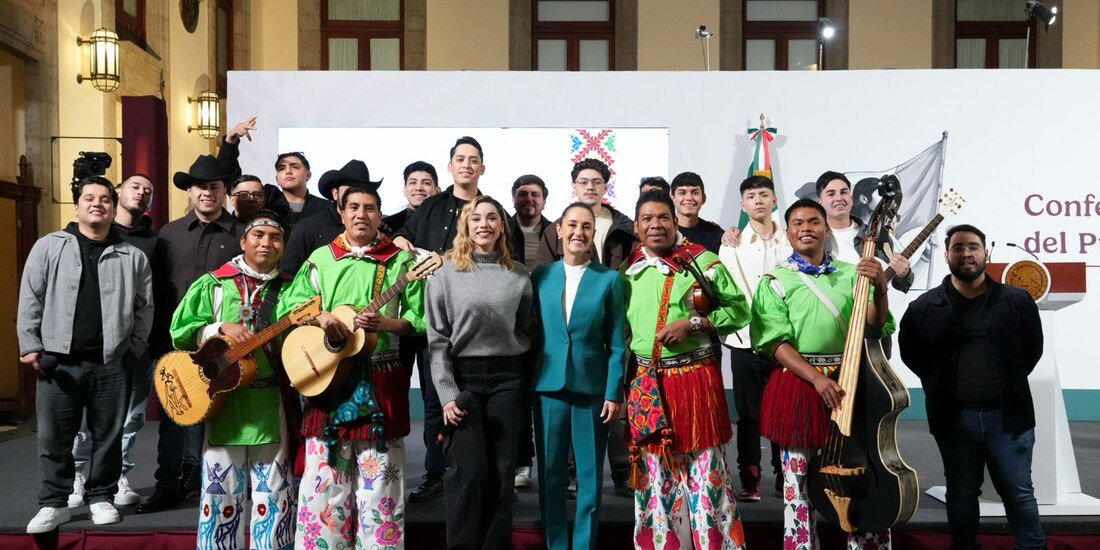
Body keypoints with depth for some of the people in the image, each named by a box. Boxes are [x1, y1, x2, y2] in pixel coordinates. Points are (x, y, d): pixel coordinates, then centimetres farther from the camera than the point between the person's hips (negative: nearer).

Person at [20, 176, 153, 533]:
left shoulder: (132, 256, 7)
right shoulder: (48, 246, 5)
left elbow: (144, 308, 8)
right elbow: (31, 300, 4)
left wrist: (134, 349, 2)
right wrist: (31, 346, -2)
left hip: (112, 362, 1)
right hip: (58, 359, 0)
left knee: (108, 435, 8)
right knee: (54, 436, 5)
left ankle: (101, 497, 21)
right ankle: (54, 503, 17)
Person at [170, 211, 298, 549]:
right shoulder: (214, 284, 5)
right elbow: (181, 332, 1)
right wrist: (222, 328, -13)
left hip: (273, 402, 1)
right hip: (224, 398, -1)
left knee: (273, 489, 7)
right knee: (223, 487, 6)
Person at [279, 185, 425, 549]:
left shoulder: (400, 259, 5)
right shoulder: (321, 258, 10)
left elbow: (420, 318, 1)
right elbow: (287, 306, 6)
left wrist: (385, 323, -16)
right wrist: (319, 317, -13)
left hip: (381, 379, -1)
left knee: (379, 478, 3)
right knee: (326, 478, 5)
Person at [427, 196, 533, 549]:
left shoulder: (519, 274, 7)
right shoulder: (446, 270, 0)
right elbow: (437, 338, -3)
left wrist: (523, 375, -1)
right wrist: (447, 393, -10)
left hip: (507, 377, 2)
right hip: (463, 376, -2)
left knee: (502, 469, 6)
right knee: (468, 470, -4)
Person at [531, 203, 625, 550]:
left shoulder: (609, 279, 2)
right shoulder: (540, 276, 5)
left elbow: (616, 343, 0)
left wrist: (614, 392, -6)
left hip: (592, 387, -1)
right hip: (548, 385, 1)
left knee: (590, 474, 6)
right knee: (550, 472, 8)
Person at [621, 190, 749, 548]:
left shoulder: (701, 261, -3)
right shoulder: (628, 269, 8)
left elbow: (738, 309, -3)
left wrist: (691, 324, -15)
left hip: (695, 378, -3)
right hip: (646, 383, 4)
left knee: (704, 467, 2)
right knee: (655, 470, 11)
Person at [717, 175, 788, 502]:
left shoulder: (791, 243, 6)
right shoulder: (731, 245, 4)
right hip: (745, 342, -1)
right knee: (749, 414, 5)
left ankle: (784, 476, 20)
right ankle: (750, 480, 13)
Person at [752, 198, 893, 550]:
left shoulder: (850, 273, 7)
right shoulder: (775, 281, 0)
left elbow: (873, 325, 1)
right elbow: (776, 343, -8)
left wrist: (880, 289, -17)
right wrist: (817, 378, -19)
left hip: (848, 380, 2)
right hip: (797, 384, -2)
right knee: (799, 479, 6)